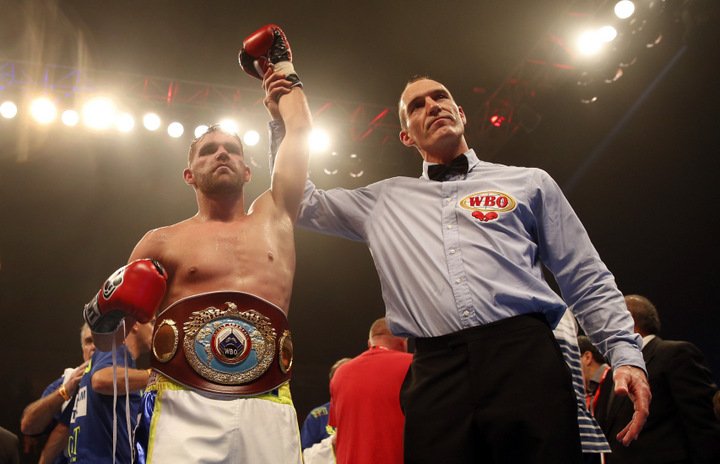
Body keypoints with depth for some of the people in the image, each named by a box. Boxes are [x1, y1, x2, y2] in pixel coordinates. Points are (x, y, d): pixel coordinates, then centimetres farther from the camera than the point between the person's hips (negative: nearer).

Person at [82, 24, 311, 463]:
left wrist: (282, 68, 34)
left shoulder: (274, 216, 17)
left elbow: (299, 130, 20)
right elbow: (108, 341, 20)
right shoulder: (162, 242, 13)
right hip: (183, 411, -1)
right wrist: (105, 314, -3)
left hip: (269, 412, 1)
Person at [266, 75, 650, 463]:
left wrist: (626, 354, 0)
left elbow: (588, 282, 14)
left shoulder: (528, 182, 18)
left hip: (526, 358, -1)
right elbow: (303, 203, 29)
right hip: (435, 376, 2)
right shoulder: (385, 200, 24)